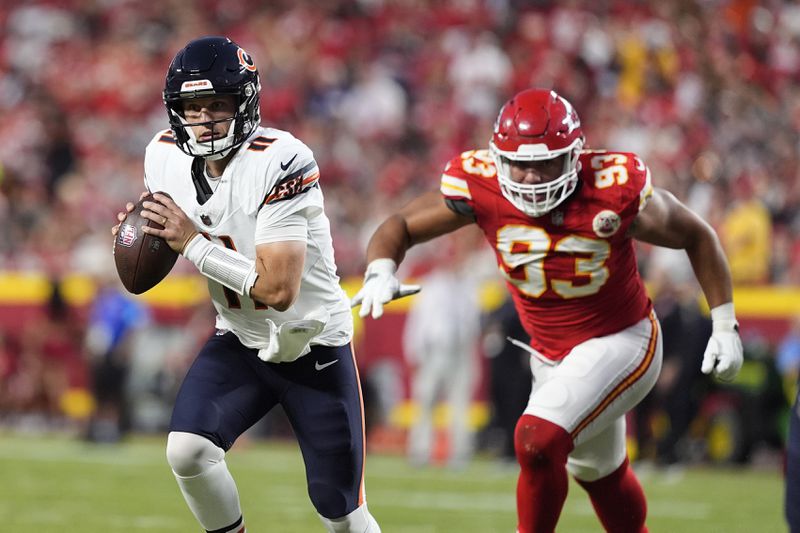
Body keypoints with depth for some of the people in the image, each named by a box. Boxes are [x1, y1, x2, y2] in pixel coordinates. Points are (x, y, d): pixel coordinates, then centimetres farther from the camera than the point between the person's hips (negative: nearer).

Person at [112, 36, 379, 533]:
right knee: (188, 450, -21)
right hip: (241, 343, 4)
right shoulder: (166, 157, -8)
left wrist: (192, 243, -28)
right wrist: (142, 235, -12)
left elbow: (278, 289, -31)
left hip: (315, 346, -4)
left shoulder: (280, 163, -28)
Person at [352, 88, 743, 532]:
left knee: (537, 441, -25)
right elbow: (400, 227, -8)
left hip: (621, 342, -5)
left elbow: (698, 237, -10)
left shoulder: (614, 191, -26)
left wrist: (725, 326, -10)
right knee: (598, 473, 23)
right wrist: (381, 271, -30)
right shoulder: (481, 187, -18)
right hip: (550, 355, 5)